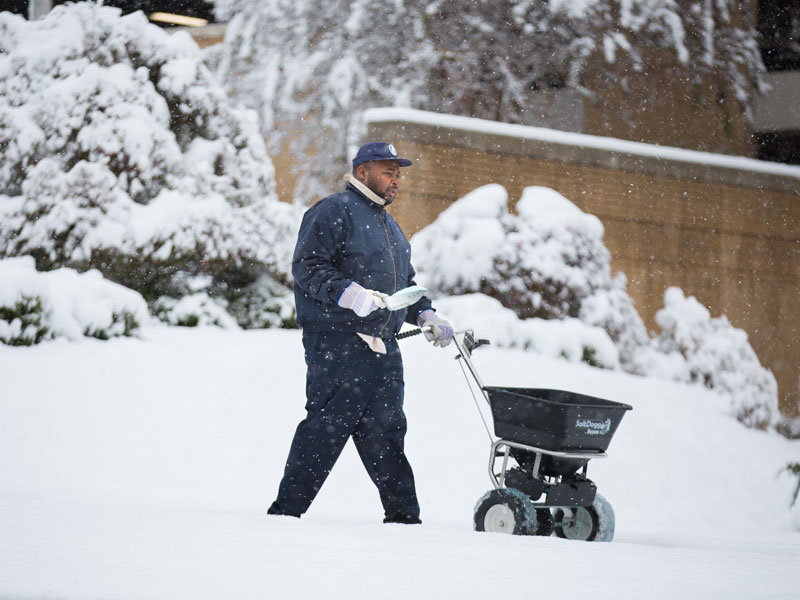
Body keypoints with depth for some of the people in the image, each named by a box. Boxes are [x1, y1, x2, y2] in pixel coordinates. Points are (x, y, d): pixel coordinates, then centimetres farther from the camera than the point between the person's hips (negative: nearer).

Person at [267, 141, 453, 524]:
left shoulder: (389, 226, 25)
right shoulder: (333, 213, -4)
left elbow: (406, 282, 32)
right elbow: (307, 267, -13)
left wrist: (425, 316, 14)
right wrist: (349, 293, -26)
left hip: (382, 347, 8)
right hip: (337, 344, -8)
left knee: (385, 431, 8)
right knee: (327, 427, -10)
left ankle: (403, 515, 10)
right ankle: (286, 510, -5)